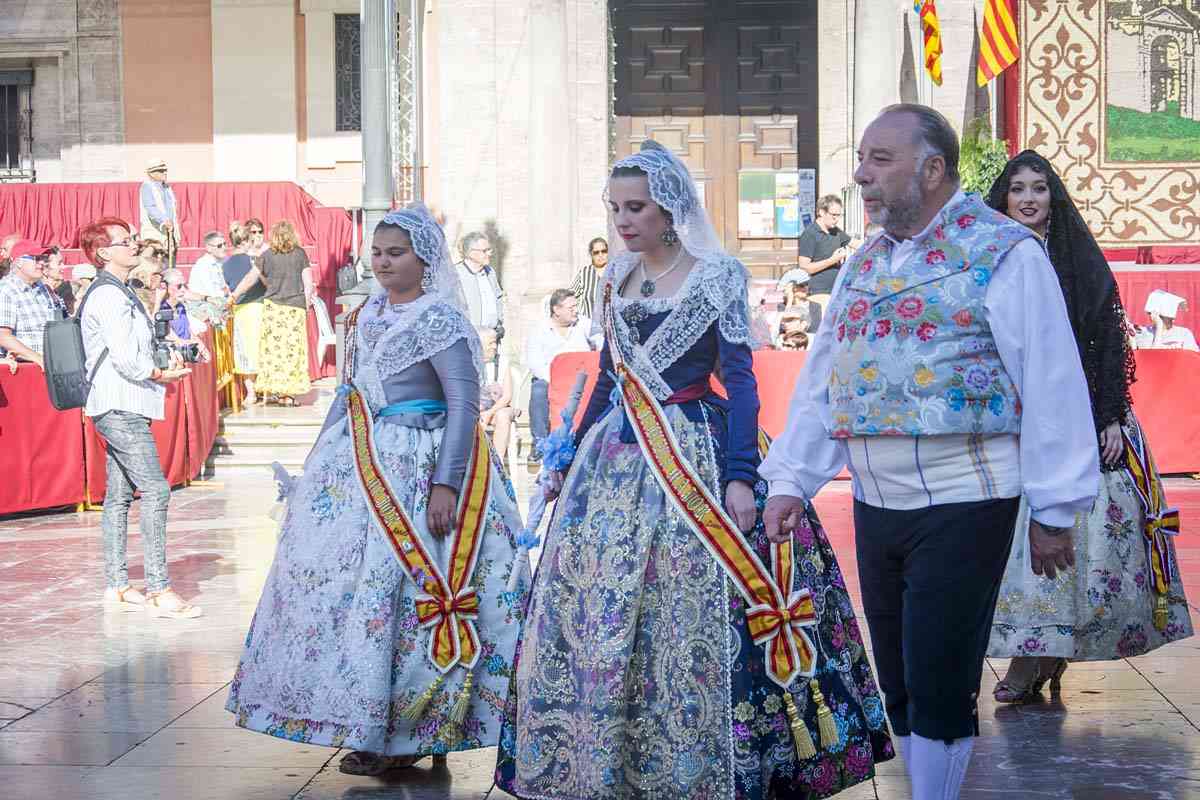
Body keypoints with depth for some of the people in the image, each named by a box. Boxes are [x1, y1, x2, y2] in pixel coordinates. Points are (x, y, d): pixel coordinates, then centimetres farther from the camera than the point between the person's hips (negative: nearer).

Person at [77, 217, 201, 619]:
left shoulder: (117, 292, 19)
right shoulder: (108, 295, -13)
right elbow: (126, 357, -19)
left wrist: (157, 371, 8)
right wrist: (161, 375, -5)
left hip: (119, 407, 11)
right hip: (121, 407, -11)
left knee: (119, 495, 11)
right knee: (155, 489, -14)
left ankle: (117, 586, 14)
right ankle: (159, 590, -16)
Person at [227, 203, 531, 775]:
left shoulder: (440, 321, -12)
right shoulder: (366, 314, 12)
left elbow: (464, 406, -16)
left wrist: (445, 484, -23)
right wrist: (320, 457, 19)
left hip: (416, 469, -8)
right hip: (357, 468, 8)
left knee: (398, 585, -7)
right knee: (345, 580, 9)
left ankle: (404, 734, 5)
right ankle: (362, 720, 20)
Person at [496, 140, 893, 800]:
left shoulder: (717, 277, -6)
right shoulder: (617, 277, 11)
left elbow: (740, 381, -9)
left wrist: (740, 475, -18)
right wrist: (573, 456, 20)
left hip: (695, 458, -6)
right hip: (616, 457, 6)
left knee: (688, 616, -5)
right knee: (588, 613, 5)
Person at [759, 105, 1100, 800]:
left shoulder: (1003, 253, -7)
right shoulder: (863, 266, 14)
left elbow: (1052, 386, -9)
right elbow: (820, 383, 15)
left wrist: (1055, 509, -10)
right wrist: (791, 481, 8)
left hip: (961, 507, -6)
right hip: (876, 508, 7)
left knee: (939, 688, -3)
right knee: (899, 683, 12)